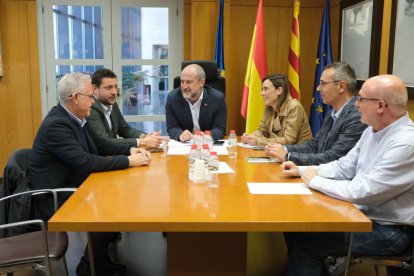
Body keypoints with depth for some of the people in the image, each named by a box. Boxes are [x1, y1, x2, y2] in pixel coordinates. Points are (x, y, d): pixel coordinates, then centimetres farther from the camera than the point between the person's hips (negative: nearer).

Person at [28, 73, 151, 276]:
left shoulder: (75, 118, 4)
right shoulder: (56, 124, -24)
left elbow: (101, 145, 10)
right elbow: (85, 161, -30)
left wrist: (131, 150, -7)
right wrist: (128, 161, -24)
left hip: (73, 187, 9)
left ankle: (99, 257, 14)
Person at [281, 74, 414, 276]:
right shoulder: (373, 130, 3)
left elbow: (362, 192, -28)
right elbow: (345, 166, 11)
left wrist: (315, 181, -15)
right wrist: (302, 170, 2)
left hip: (388, 230, -8)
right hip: (361, 213, 8)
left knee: (304, 239, -13)